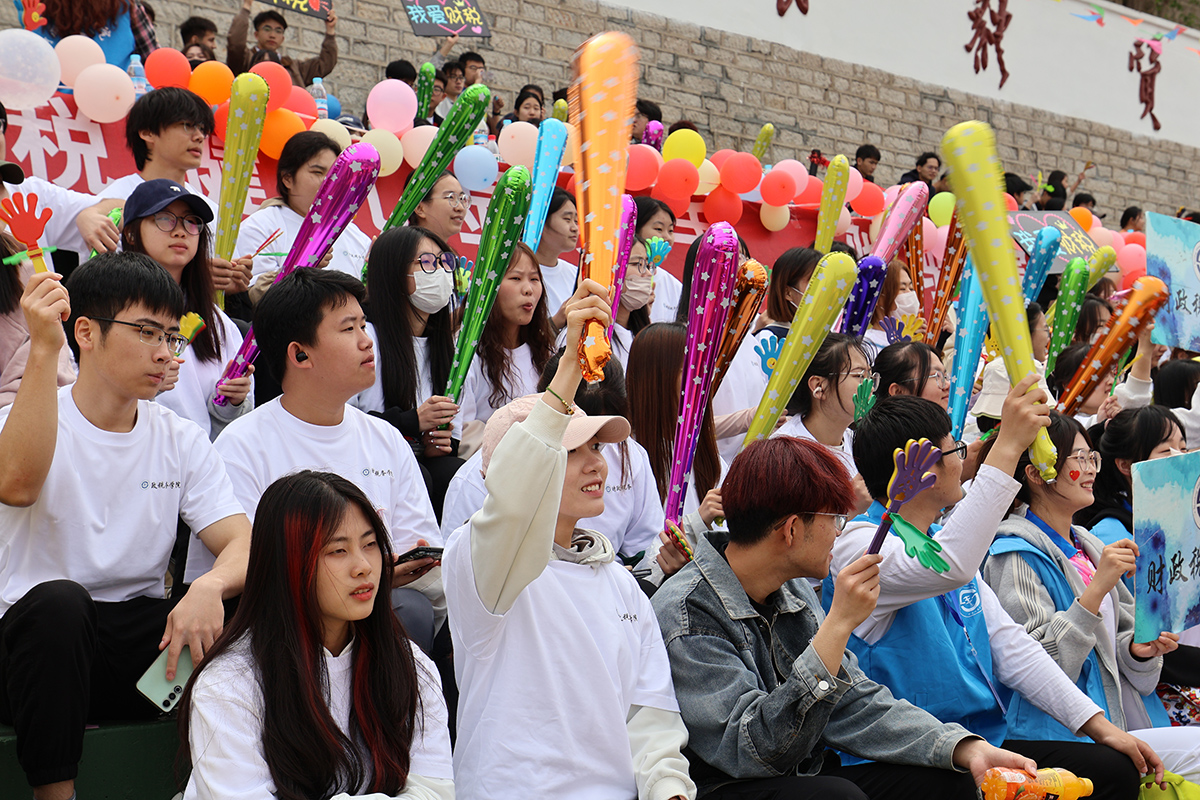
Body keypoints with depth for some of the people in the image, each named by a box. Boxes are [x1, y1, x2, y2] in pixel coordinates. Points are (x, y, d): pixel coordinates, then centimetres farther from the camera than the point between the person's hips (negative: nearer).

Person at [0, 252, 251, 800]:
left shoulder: (181, 442, 9)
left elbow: (243, 544, -3)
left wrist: (210, 586, -28)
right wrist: (44, 349, -31)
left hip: (137, 651, 3)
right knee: (58, 600, -35)